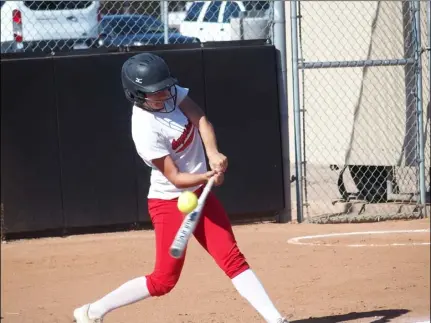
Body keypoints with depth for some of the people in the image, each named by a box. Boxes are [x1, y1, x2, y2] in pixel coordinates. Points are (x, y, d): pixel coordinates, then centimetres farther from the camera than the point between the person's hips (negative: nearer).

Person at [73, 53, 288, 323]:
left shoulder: (171, 93, -6)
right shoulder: (146, 131, -26)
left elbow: (200, 120, -13)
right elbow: (176, 178, -24)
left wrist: (213, 153, -31)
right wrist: (209, 177, -41)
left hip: (199, 193, 7)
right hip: (170, 202, -7)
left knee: (232, 258, 1)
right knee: (165, 279, -3)